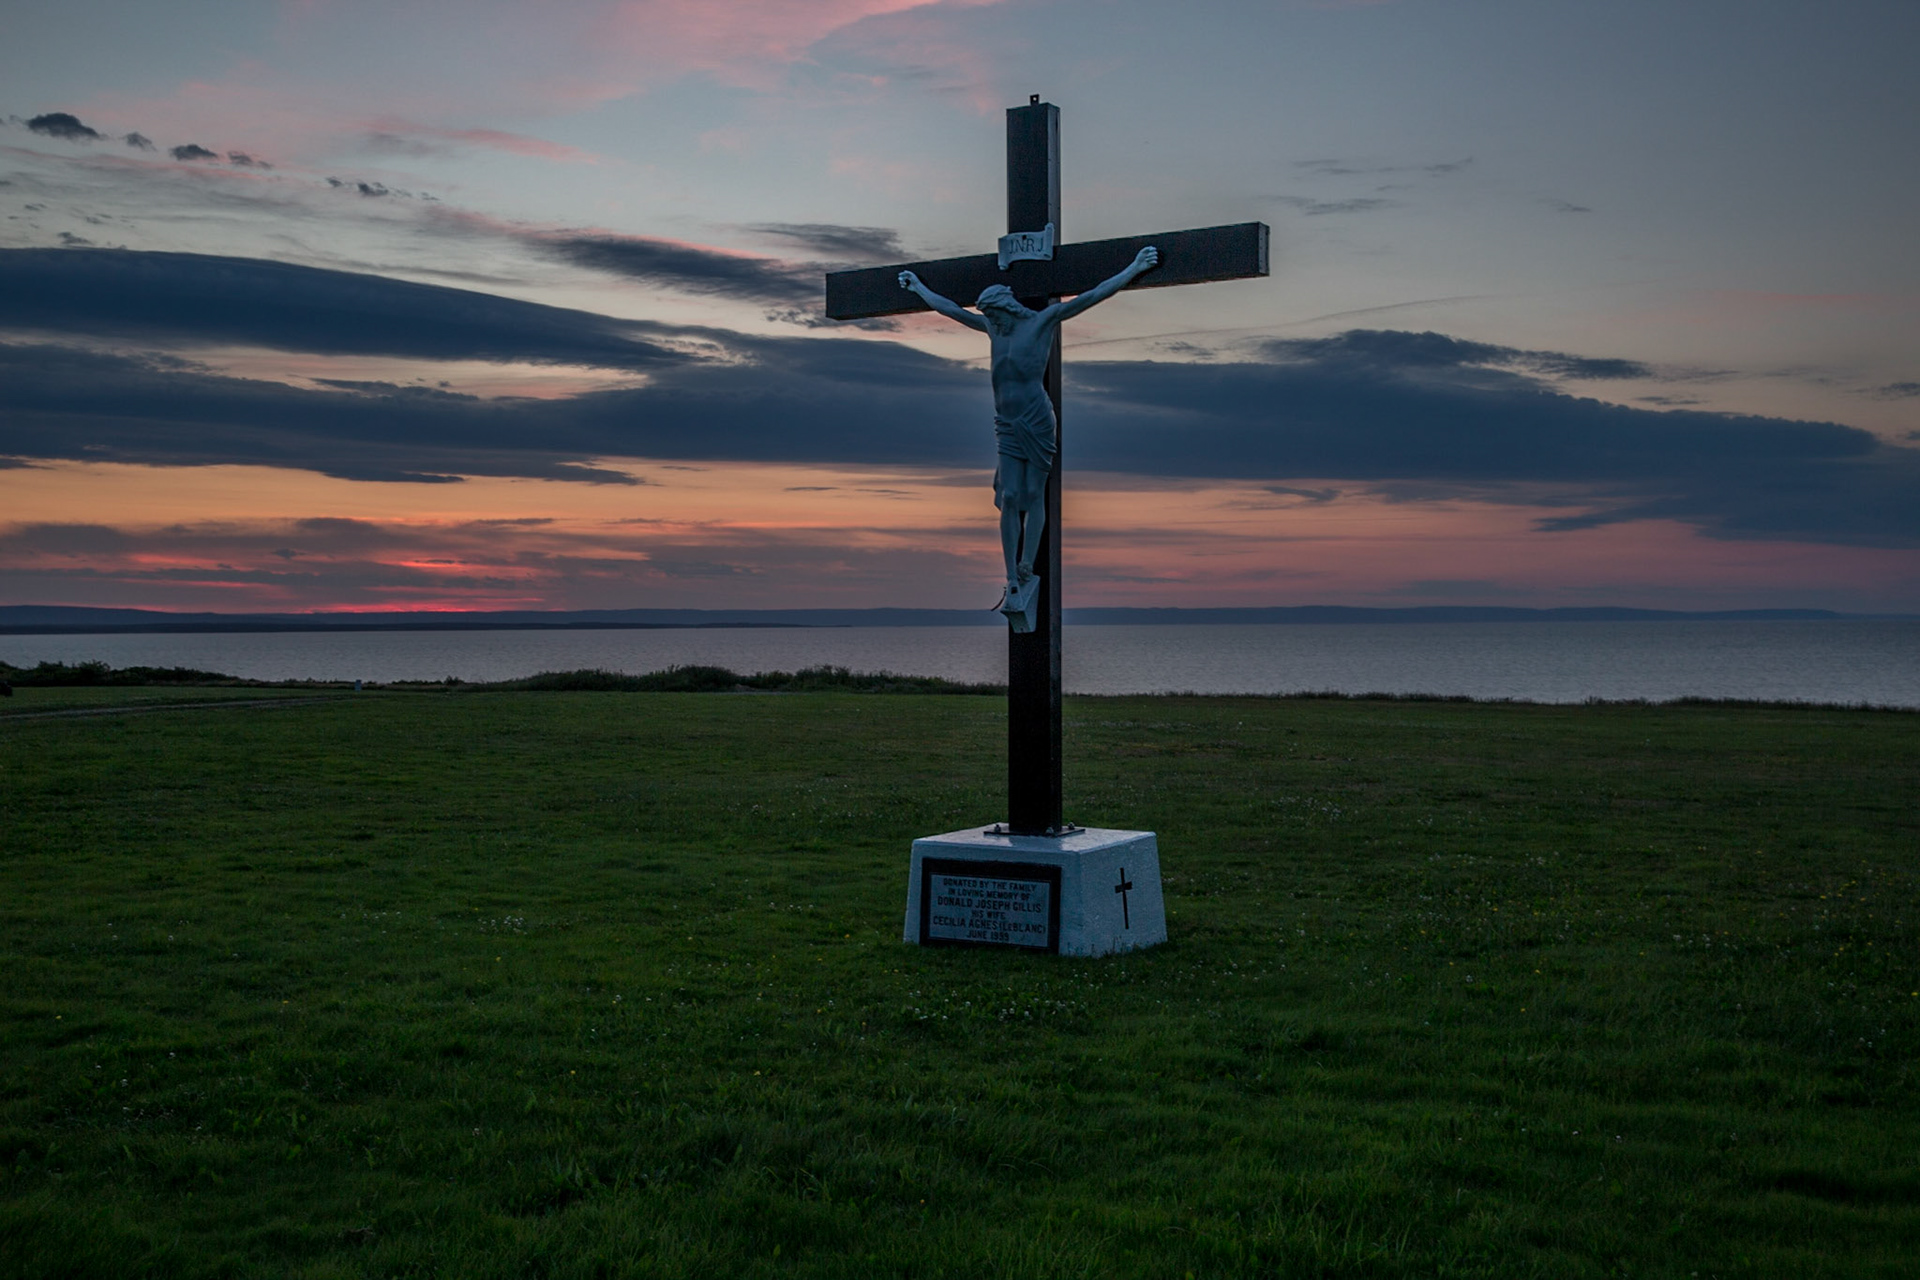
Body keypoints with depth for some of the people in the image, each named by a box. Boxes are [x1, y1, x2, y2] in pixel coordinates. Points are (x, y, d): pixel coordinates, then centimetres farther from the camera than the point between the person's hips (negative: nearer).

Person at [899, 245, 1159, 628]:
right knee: (1009, 498, -6)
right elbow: (950, 309, 29)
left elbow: (1091, 297, -4)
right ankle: (1013, 583, -8)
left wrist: (1133, 270, -9)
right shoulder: (993, 328, 16)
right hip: (1006, 425, 4)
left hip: (1038, 421, -4)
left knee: (1035, 495, -3)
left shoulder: (1043, 320, 1)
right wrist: (917, 286, 37)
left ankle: (1027, 572, -2)